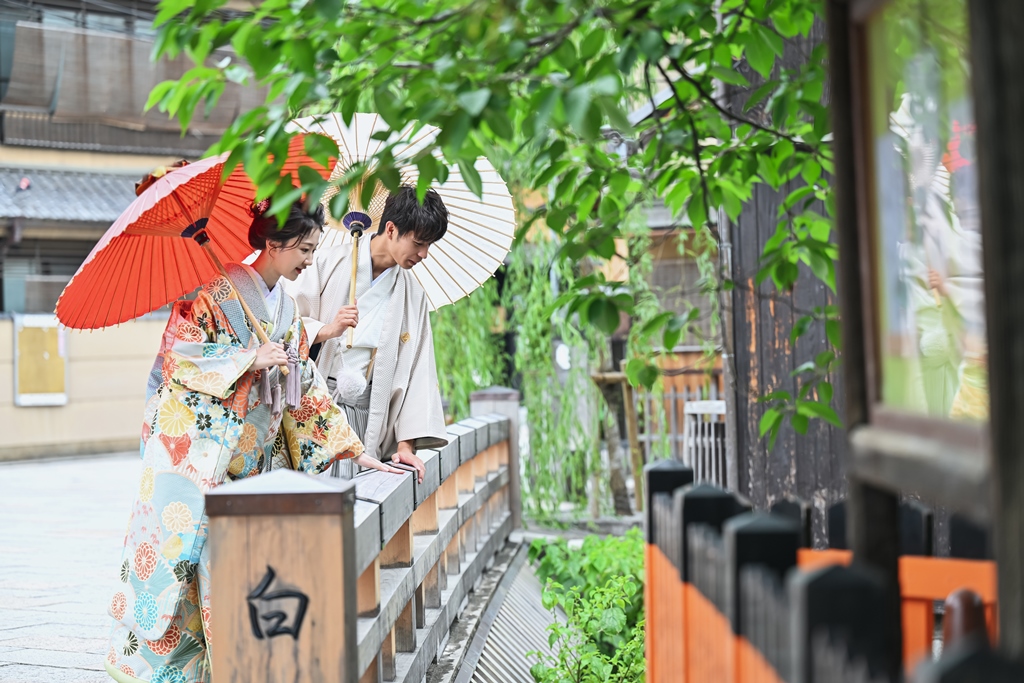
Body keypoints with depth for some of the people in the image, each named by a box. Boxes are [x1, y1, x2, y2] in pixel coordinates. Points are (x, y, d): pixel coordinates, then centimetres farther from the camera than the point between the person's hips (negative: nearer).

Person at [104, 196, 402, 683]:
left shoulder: (286, 309, 15)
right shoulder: (215, 290, -6)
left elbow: (305, 386, 15)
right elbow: (178, 352, -12)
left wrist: (355, 450, 10)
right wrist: (251, 359, -14)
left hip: (248, 457, 7)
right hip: (192, 444, -6)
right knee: (174, 547, -8)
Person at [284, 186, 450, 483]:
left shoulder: (413, 295, 12)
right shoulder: (330, 262, 2)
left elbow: (415, 369, 8)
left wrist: (405, 444, 1)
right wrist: (326, 330, -18)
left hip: (364, 411, 3)